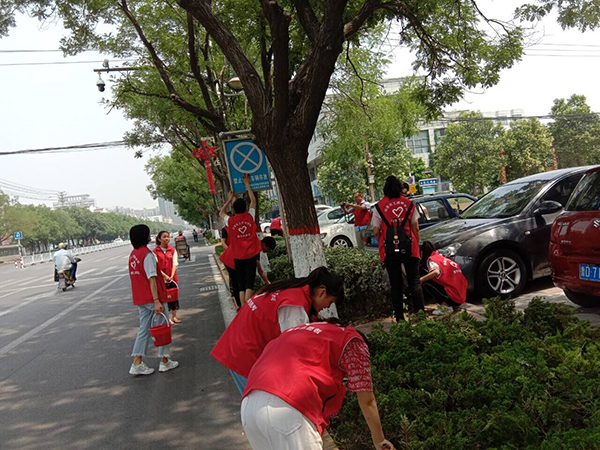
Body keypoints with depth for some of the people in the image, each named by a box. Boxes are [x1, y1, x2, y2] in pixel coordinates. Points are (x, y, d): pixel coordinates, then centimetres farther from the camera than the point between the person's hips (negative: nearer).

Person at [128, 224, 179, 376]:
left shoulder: (133, 255, 9)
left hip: (139, 299, 8)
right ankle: (164, 361, 14)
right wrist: (157, 301, -23)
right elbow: (152, 279, -21)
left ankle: (137, 363, 9)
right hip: (151, 298, -8)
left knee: (144, 329, 12)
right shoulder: (148, 254, -16)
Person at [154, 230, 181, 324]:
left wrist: (171, 276, -15)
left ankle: (174, 316, 22)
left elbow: (175, 264, -2)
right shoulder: (155, 252, -6)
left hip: (172, 278, 3)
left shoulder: (172, 250, 3)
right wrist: (165, 276, -18)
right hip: (161, 279, -3)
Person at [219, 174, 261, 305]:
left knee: (241, 284, 8)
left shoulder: (230, 221, -1)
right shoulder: (250, 217, -1)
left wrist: (230, 199, 26)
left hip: (238, 256, 1)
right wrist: (247, 184, 23)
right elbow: (253, 201, 15)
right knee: (249, 282, -3)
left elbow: (221, 213, 23)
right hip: (251, 254, -1)